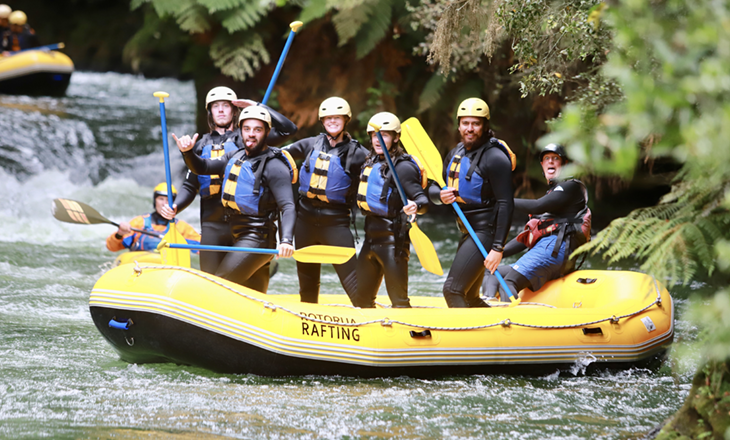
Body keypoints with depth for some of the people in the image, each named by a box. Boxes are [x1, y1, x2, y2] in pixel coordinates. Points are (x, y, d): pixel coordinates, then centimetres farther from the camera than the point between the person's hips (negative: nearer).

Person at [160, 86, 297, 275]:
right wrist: (175, 207, -1)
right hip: (212, 224, 3)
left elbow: (288, 129, -1)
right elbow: (190, 186, 19)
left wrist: (257, 106, 1)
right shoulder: (201, 146, 18)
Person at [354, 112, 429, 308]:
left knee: (398, 299, -9)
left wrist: (416, 206, -40)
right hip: (371, 238, 9)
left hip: (393, 239, -9)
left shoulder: (402, 167, -12)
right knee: (361, 298, 15)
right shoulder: (371, 163, 15)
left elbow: (422, 199, -21)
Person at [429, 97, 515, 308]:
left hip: (486, 232, -9)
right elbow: (432, 189, 16)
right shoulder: (456, 154, 10)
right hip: (468, 233, 9)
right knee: (469, 298, 16)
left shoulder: (495, 158, -14)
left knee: (452, 290, -16)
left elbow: (506, 204, -18)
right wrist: (440, 195, -10)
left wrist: (498, 248, -23)